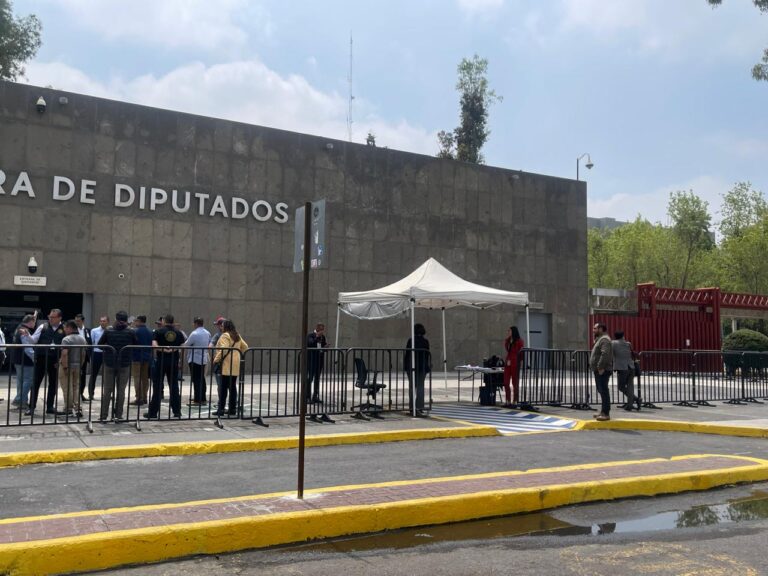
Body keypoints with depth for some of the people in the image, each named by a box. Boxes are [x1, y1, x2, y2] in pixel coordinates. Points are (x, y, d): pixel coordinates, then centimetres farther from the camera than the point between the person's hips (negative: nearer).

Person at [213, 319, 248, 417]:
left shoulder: (225, 336, -9)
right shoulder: (237, 336, 15)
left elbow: (224, 350, -19)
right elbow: (245, 347, 18)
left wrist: (216, 359, -12)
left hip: (227, 365, -7)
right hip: (236, 366, 7)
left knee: (223, 387, -4)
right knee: (233, 386, 10)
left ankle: (221, 409, -3)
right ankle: (233, 409, 11)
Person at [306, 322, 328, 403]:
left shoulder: (322, 337, 13)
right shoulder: (310, 335, -6)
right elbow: (310, 343, -23)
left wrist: (326, 346, -4)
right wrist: (317, 336, -22)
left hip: (320, 359, 7)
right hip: (311, 359, -7)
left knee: (317, 378, 9)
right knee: (310, 378, -7)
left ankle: (315, 397, 15)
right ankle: (307, 397, -4)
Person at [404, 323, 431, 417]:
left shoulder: (410, 341, -1)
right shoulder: (425, 341, -5)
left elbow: (407, 354, -1)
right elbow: (427, 355, -4)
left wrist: (405, 366, 6)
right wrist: (428, 366, 5)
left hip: (411, 367, 2)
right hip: (422, 367, -2)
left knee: (411, 387, 11)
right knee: (420, 387, -2)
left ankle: (412, 408, 15)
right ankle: (419, 408, -11)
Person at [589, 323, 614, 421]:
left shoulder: (604, 340, -14)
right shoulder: (600, 339, 20)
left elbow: (605, 354, -26)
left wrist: (601, 367, -27)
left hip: (602, 371, -11)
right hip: (599, 370, 11)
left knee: (603, 391, -10)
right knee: (601, 391, 15)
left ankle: (606, 414, -10)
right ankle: (603, 412, 23)